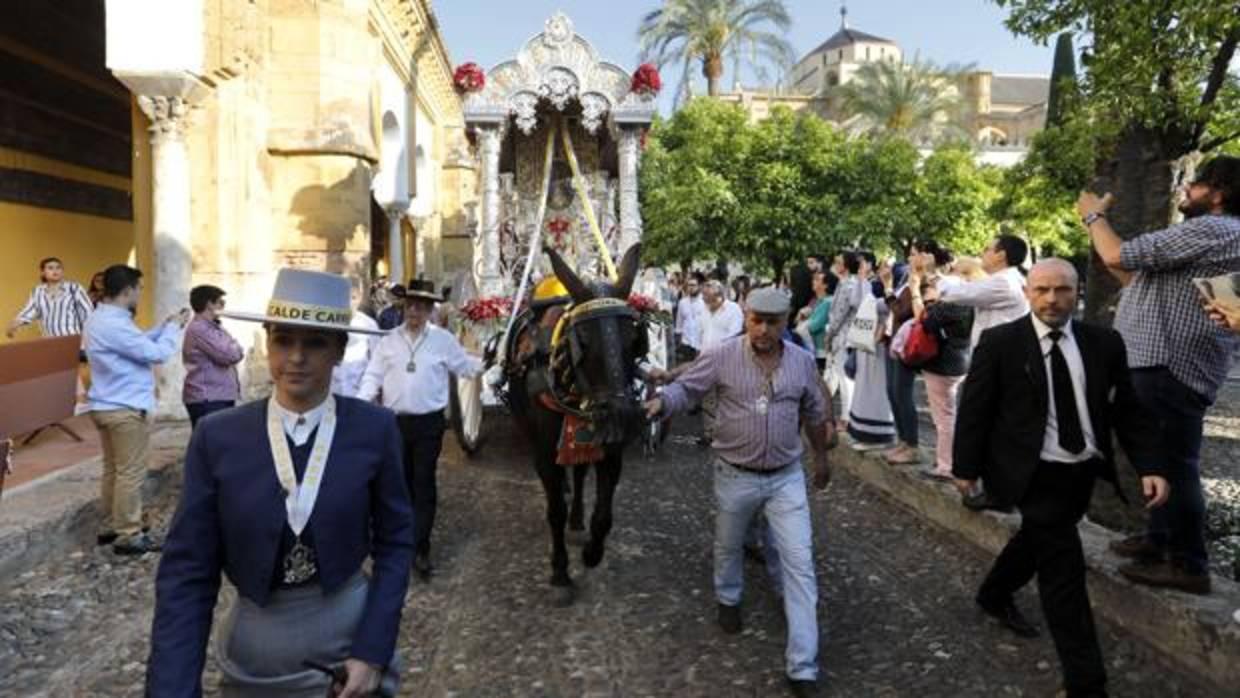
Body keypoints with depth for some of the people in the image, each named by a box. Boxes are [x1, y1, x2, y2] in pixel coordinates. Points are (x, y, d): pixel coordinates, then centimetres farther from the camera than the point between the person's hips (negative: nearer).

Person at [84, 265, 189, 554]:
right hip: (126, 409, -11)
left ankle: (111, 526, 26)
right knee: (131, 473, -3)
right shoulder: (114, 324, -23)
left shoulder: (101, 318, 10)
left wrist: (164, 326, 12)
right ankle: (128, 535, 4)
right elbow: (156, 353, -21)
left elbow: (139, 343, 17)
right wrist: (174, 327, -6)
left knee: (113, 470, 17)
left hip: (108, 406, 11)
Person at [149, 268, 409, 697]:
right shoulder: (217, 437, -10)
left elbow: (394, 542, -4)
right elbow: (187, 574, -7)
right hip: (254, 654, 1)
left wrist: (373, 652, -10)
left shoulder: (374, 429, -11)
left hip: (354, 637, 0)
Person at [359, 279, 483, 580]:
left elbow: (465, 366, 4)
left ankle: (420, 549, 5)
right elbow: (373, 377, 3)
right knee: (401, 482, 15)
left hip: (428, 423, -2)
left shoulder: (443, 340, -1)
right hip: (395, 421, 3)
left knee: (423, 484, 0)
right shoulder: (389, 340, 4)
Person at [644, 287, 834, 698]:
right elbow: (685, 389, -9)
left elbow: (815, 413, 9)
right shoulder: (721, 356, -13)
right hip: (735, 476, -1)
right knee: (727, 547, 21)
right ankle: (728, 599, 55)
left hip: (787, 477, 1)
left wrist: (821, 457, 19)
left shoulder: (803, 361, -4)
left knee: (799, 562, -2)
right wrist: (660, 403, -31)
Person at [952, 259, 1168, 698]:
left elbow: (1128, 411, 4)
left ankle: (994, 595, 51)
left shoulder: (1105, 343, 2)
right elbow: (974, 408, -6)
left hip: (1083, 471, 5)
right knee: (1064, 566, -6)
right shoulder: (999, 342, -9)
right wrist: (966, 467, -4)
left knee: (1039, 539, 23)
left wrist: (1149, 466, -7)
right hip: (1035, 472, -5)